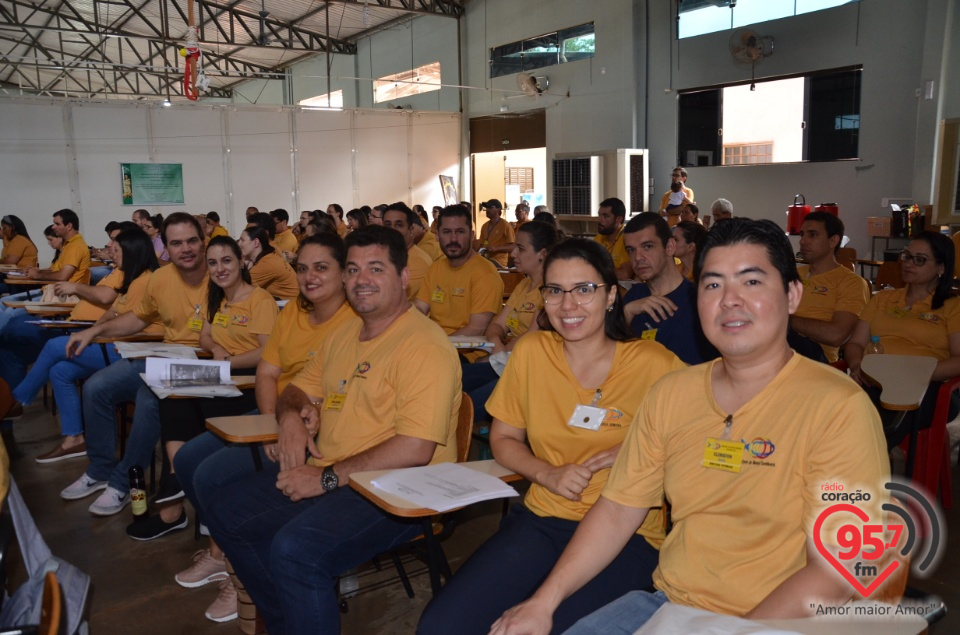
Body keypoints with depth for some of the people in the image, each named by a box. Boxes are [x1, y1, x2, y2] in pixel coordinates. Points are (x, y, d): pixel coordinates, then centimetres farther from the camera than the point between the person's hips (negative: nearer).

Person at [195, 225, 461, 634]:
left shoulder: (424, 347, -17)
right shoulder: (344, 334, 12)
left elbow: (415, 450, -25)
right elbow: (299, 388, 23)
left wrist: (327, 477, -20)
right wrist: (291, 416, -1)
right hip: (324, 475, 10)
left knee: (294, 549, -31)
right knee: (220, 500, 9)